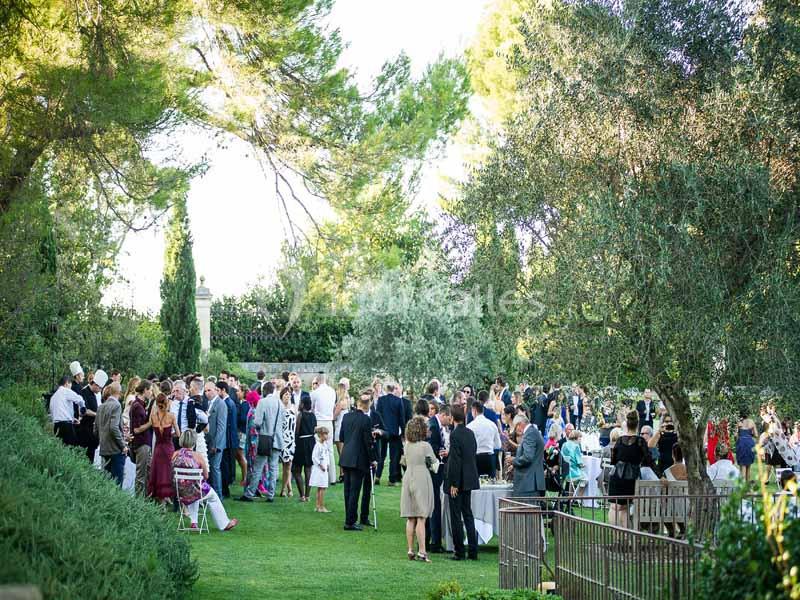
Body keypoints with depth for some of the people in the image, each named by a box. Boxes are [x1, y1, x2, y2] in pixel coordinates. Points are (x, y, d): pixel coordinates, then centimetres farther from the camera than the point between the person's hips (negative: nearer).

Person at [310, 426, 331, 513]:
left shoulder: (325, 444, 10)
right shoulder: (318, 445, -16)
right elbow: (314, 457, -18)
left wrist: (328, 464, 12)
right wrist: (320, 465, -15)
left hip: (324, 468, 9)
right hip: (319, 469, -9)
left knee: (320, 489, 12)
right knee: (322, 488, -8)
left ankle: (318, 506, 16)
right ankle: (321, 507, -5)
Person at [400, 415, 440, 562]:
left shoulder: (406, 445, 6)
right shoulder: (425, 446, -9)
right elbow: (434, 462, 3)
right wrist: (436, 462, 23)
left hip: (408, 479, 5)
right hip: (422, 480, -5)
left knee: (410, 519, 9)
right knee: (421, 518, -5)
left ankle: (411, 550, 11)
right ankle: (421, 551, -6)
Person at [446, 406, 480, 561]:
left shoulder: (455, 434, -17)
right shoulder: (471, 433, 6)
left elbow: (456, 460, -19)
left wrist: (454, 484, -16)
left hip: (458, 480, -7)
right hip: (469, 479, 7)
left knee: (456, 517, 0)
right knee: (468, 515, 13)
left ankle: (459, 551, 4)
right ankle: (473, 551, 14)